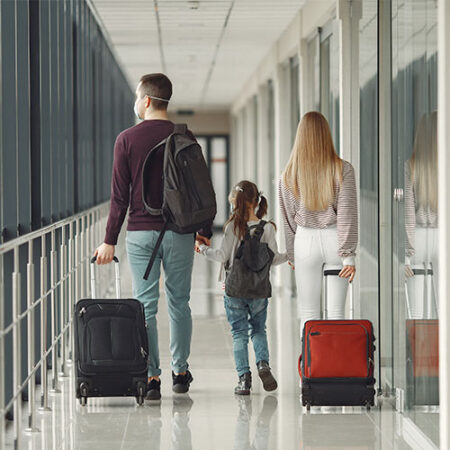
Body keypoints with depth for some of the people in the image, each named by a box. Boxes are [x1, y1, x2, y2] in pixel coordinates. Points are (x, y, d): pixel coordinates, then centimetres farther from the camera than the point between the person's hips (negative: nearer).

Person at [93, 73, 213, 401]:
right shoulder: (185, 138, 1)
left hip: (140, 232, -1)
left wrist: (110, 241, 1)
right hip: (179, 232, 1)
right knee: (179, 302, 12)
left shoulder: (127, 140, -3)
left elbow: (120, 196, -4)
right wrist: (204, 231, 15)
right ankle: (180, 372, 18)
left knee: (145, 305, 2)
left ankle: (151, 377, -1)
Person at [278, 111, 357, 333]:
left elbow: (289, 217, 6)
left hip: (306, 240, 0)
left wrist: (291, 255, 15)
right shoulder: (343, 169, -6)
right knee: (336, 313, 6)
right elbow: (347, 214, -9)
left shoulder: (289, 175, -2)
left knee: (308, 314, 6)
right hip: (335, 239, 0)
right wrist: (348, 254, -7)